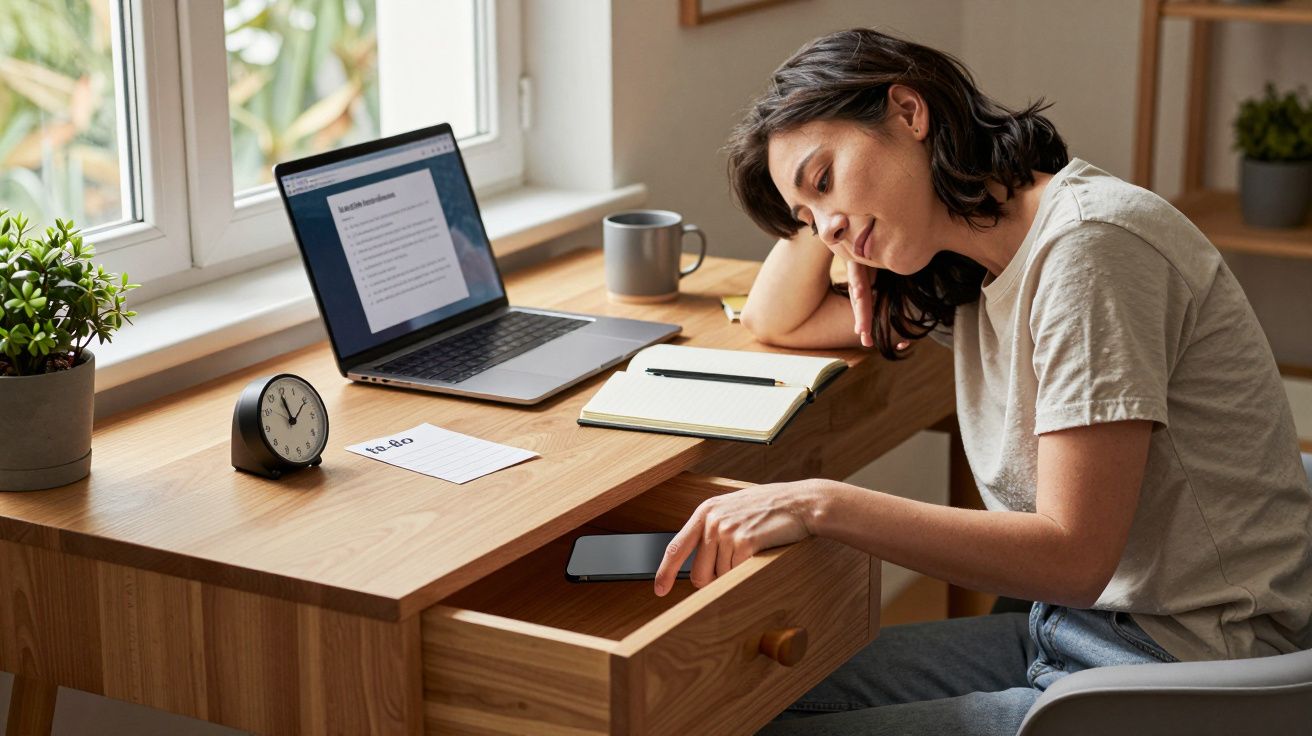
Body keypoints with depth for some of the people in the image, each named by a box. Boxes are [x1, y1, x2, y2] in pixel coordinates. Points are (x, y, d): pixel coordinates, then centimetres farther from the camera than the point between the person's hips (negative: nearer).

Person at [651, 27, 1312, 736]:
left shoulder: (1088, 246, -20)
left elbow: (1072, 555, -23)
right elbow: (775, 320, 22)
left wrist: (823, 505, -25)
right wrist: (828, 206, 5)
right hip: (1071, 630, 9)